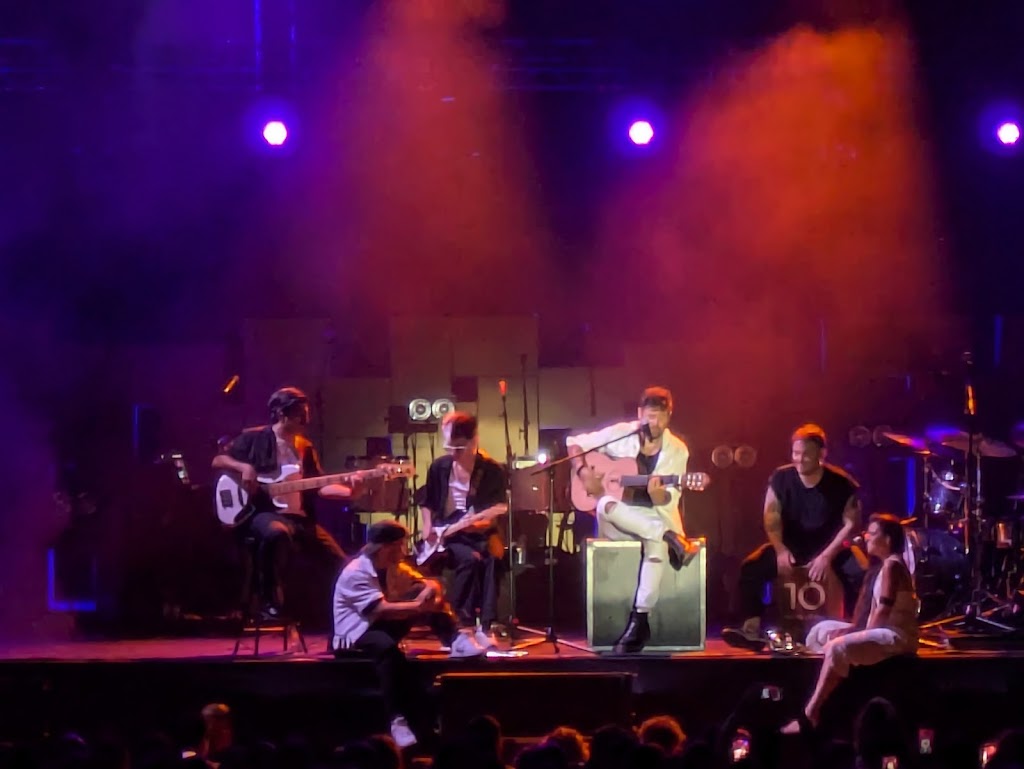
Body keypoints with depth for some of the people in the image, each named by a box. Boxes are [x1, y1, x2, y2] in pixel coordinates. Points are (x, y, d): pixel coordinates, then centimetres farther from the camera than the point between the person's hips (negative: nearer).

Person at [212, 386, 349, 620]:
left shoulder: (305, 447, 17)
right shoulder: (255, 438, 1)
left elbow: (319, 486, 11)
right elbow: (218, 460, 3)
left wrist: (349, 491, -6)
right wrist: (245, 467, -16)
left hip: (299, 517, 6)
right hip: (263, 511, -6)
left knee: (341, 564, -3)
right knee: (278, 533, -42)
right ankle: (271, 602, -29)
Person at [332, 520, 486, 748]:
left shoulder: (394, 567, 6)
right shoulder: (355, 573, -20)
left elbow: (427, 585, 0)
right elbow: (382, 609, -32)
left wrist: (431, 590, -24)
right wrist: (419, 605, -37)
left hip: (383, 626, 8)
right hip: (355, 634, -8)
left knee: (429, 593, -10)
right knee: (386, 646, -43)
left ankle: (457, 640, -23)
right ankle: (398, 720, -47)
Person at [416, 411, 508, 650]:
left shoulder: (492, 470, -1)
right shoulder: (439, 467, 7)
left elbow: (501, 508, -5)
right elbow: (427, 502, 20)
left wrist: (480, 518, -26)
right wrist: (428, 529, 3)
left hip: (480, 534, -1)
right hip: (447, 537, 1)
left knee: (493, 557, -36)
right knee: (470, 559, -34)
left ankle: (485, 628, -33)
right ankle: (465, 625, -29)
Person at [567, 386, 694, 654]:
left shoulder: (677, 451, -1)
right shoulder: (621, 434, -2)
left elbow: (670, 499, -7)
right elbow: (574, 442, 5)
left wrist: (659, 495, -31)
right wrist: (583, 472, -12)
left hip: (655, 516, -1)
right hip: (618, 520, 1)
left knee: (656, 545, -37)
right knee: (605, 506, -36)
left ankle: (639, 620, -34)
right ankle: (669, 537, -29)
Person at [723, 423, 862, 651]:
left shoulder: (841, 483, -14)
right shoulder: (781, 478, -7)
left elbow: (851, 523, -13)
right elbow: (771, 517, -5)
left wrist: (827, 556, -23)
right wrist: (780, 549, -20)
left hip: (829, 547, -2)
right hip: (791, 545, 2)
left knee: (860, 574, -31)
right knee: (751, 568, -23)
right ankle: (752, 630, -24)